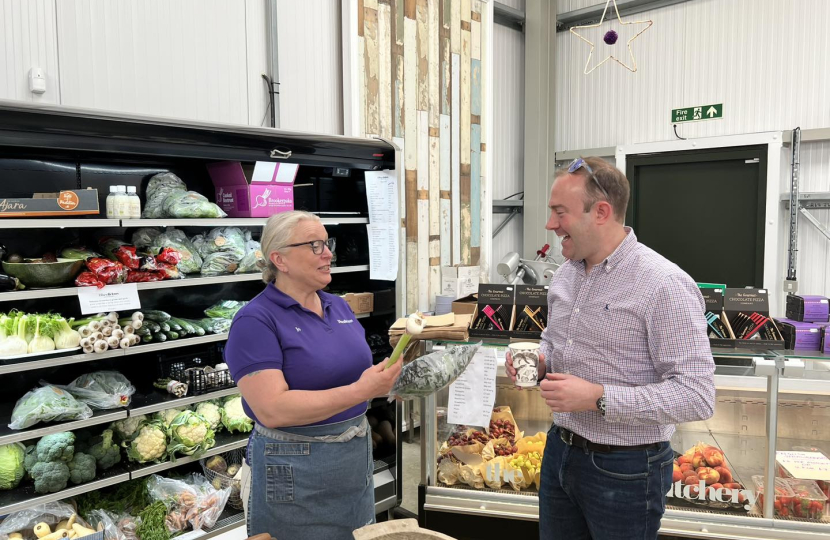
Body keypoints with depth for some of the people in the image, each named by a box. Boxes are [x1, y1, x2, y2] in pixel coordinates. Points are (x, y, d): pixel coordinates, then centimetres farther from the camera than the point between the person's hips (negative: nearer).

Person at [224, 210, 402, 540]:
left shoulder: (339, 306, 5)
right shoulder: (255, 321, -15)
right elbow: (273, 410, -25)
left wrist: (385, 377, -7)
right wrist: (360, 390, -28)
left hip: (357, 456, 7)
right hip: (294, 469, -6)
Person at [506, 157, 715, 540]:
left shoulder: (663, 285, -20)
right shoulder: (565, 274, 4)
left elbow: (697, 395, -23)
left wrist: (598, 397, -27)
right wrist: (538, 362, -2)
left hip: (624, 467, -6)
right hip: (559, 451, 7)